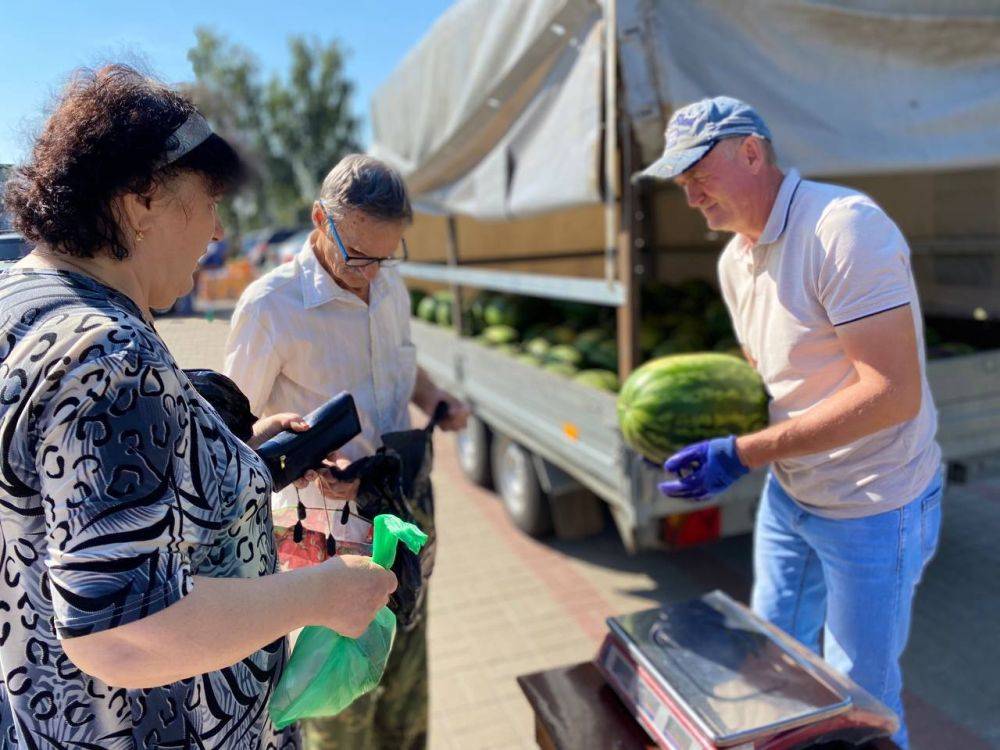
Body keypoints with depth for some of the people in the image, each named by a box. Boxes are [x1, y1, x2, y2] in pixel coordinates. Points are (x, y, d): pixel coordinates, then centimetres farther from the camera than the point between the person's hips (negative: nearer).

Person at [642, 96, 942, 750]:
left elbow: (894, 394, -29)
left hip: (873, 509, -7)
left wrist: (743, 454, -29)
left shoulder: (844, 225, -24)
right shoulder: (734, 261, 3)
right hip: (789, 494, 8)